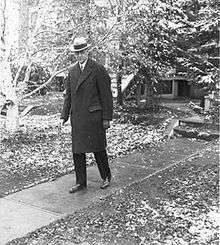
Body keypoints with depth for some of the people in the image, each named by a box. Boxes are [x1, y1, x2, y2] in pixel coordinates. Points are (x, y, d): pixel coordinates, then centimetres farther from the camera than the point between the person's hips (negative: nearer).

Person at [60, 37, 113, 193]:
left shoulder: (98, 69, -4)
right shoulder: (72, 71, 14)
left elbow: (106, 95, -5)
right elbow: (68, 95, 17)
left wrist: (107, 118, -9)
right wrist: (64, 116, 9)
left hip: (94, 116, -5)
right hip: (77, 117, 5)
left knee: (99, 149, 4)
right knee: (77, 151, 6)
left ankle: (106, 177, 25)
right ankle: (81, 182, 17)